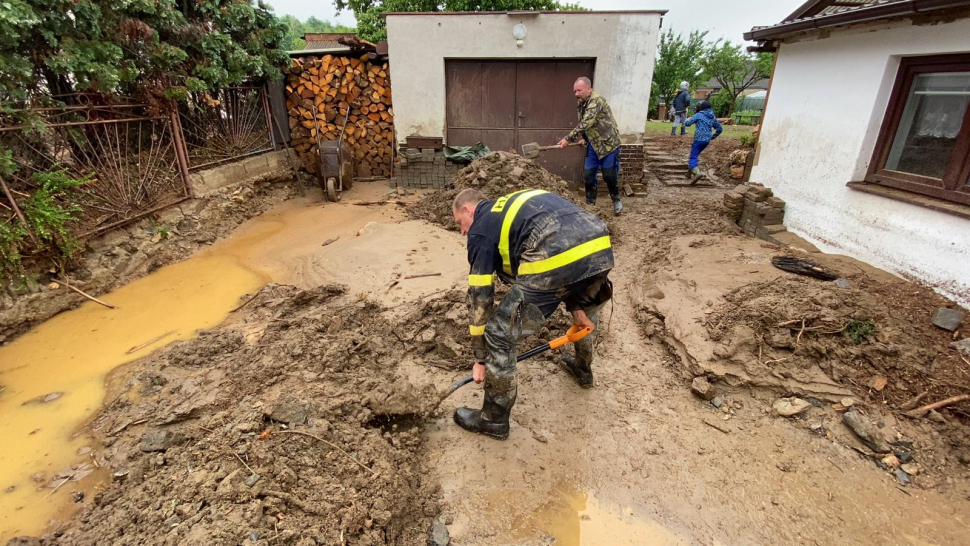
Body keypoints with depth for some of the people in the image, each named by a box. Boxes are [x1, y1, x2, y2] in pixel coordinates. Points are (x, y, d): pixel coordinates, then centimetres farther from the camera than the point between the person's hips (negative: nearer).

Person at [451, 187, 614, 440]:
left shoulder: (481, 228, 13)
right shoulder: (518, 203, 34)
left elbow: (479, 296, 12)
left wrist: (480, 358, 20)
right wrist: (575, 307, 33)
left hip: (556, 261, -8)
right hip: (600, 248, 9)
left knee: (500, 337, 9)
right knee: (587, 309, 41)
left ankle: (494, 419, 26)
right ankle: (583, 369, 61)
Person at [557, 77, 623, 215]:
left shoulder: (597, 100, -21)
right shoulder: (581, 103, 6)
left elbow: (586, 124, -31)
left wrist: (568, 139, -33)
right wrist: (582, 137, 2)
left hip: (608, 143, -7)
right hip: (592, 145, 7)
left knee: (609, 175, -2)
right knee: (588, 176, 3)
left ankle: (616, 200, 21)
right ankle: (590, 204, 15)